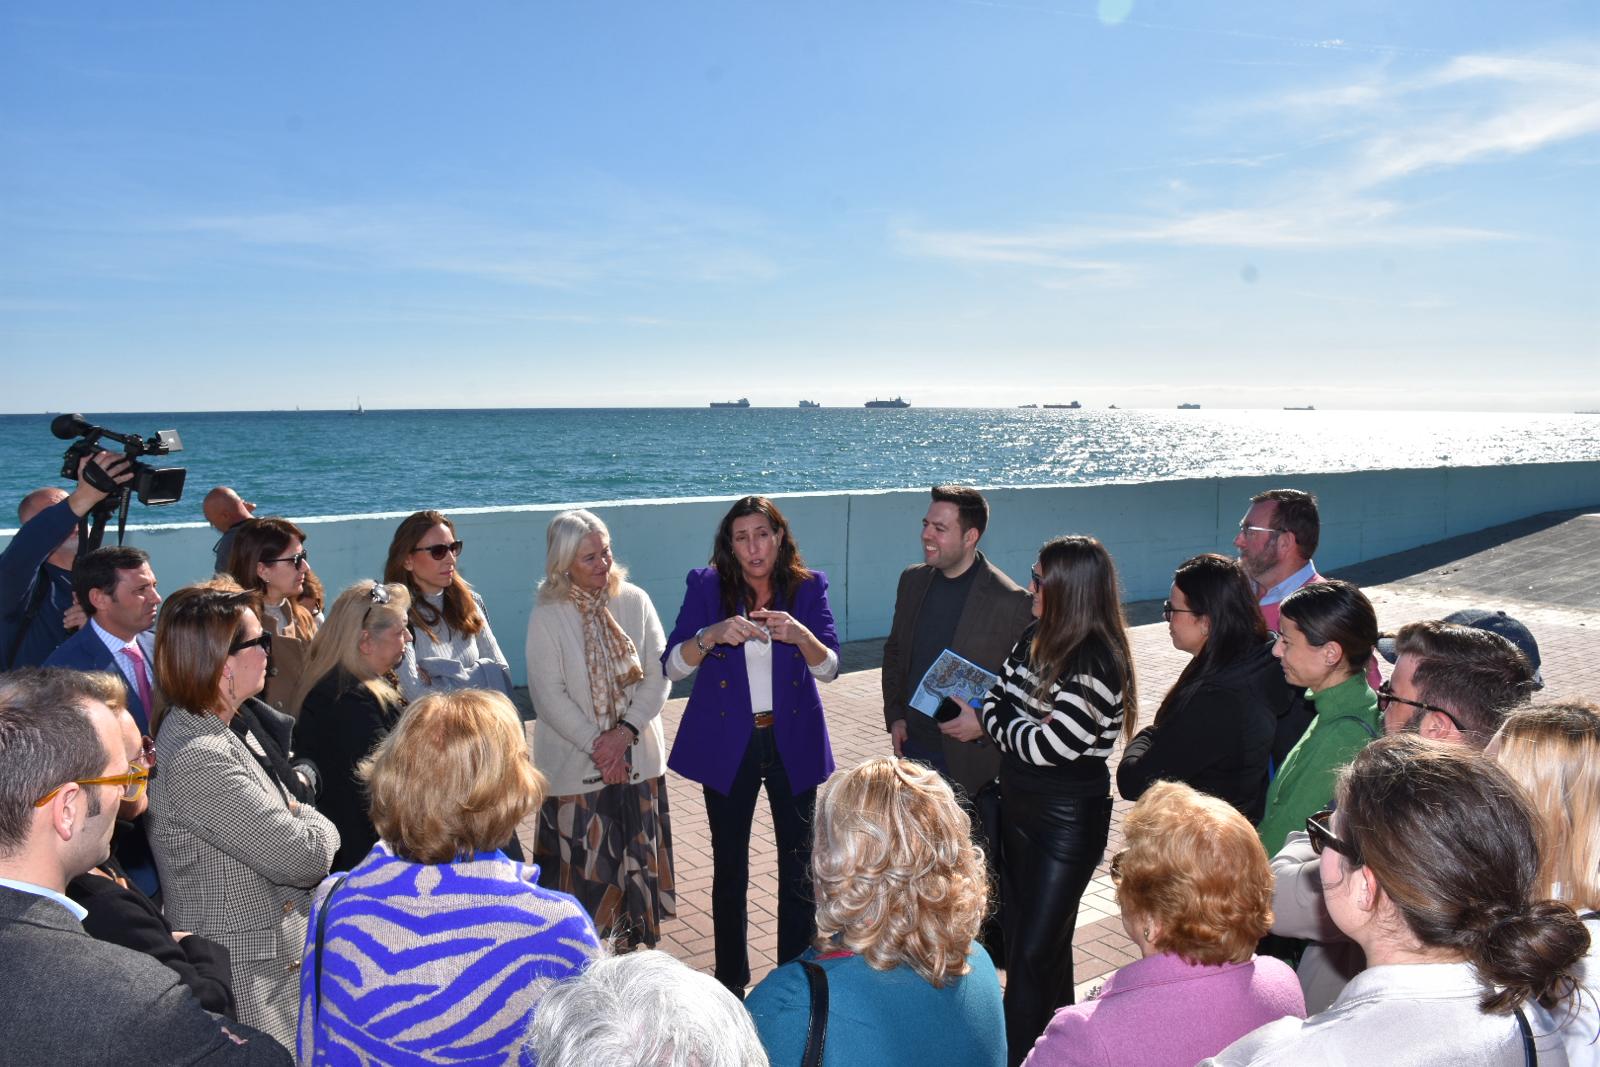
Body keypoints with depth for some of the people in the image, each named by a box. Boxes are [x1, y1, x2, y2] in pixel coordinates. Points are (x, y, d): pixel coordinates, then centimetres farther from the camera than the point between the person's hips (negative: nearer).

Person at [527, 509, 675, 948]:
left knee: (636, 864, 12)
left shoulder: (634, 602, -2)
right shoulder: (548, 615, -9)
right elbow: (549, 695, -12)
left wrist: (624, 732, -15)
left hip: (638, 760, 3)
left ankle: (631, 948, 28)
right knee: (582, 871, 3)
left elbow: (658, 676, -3)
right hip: (574, 764, -3)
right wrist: (597, 745, -16)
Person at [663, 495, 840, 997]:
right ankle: (730, 983, 27)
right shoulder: (707, 586, -6)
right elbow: (672, 665, -11)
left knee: (799, 867, 8)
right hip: (727, 744, 0)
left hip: (793, 742, 1)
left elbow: (829, 667, -8)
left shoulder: (808, 587, -3)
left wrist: (801, 635, -28)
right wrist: (712, 635, -30)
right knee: (729, 869, 11)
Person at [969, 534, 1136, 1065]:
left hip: (1070, 816, -9)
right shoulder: (1035, 639, 2)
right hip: (1020, 802, 9)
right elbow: (1001, 693, 10)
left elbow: (1050, 743, -25)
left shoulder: (1095, 663, -23)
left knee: (1034, 951, 0)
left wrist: (987, 721, -11)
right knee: (1022, 930, 21)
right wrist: (985, 708, -13)